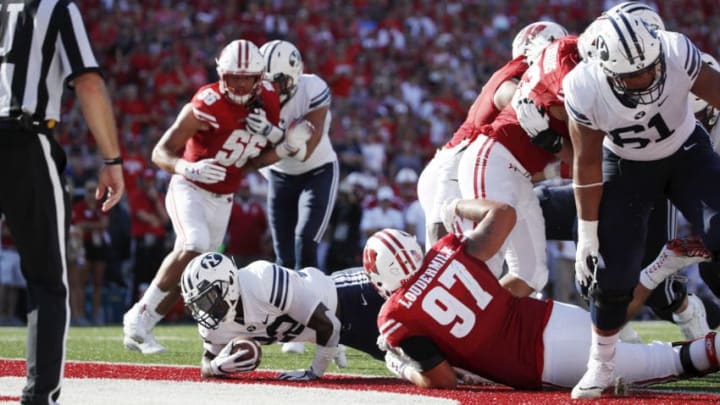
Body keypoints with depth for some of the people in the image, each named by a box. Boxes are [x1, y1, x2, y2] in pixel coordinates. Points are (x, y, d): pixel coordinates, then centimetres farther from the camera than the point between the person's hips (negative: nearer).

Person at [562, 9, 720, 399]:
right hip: (627, 166, 0)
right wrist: (587, 233, -9)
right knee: (612, 271, -5)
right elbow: (587, 164, -17)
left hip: (687, 152, 0)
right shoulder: (585, 89, -31)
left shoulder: (677, 54, -35)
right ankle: (602, 362, 21)